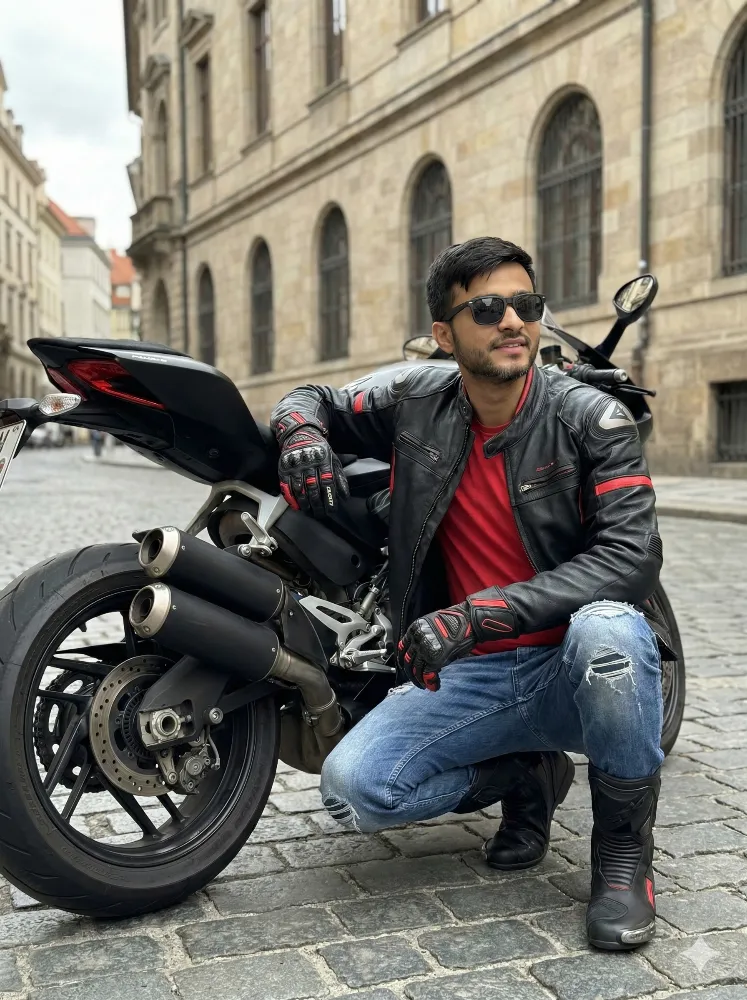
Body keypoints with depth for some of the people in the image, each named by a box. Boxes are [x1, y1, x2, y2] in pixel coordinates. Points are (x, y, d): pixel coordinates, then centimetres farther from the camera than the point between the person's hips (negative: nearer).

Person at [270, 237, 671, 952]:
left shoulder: (591, 419, -11)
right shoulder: (418, 402, 0)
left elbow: (632, 553, -23)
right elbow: (313, 400, 15)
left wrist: (479, 614, -32)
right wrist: (303, 434, -13)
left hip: (579, 670, -3)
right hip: (468, 676, 3)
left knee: (609, 627, -39)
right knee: (351, 787, -17)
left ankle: (624, 841, -10)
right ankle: (525, 775, 12)